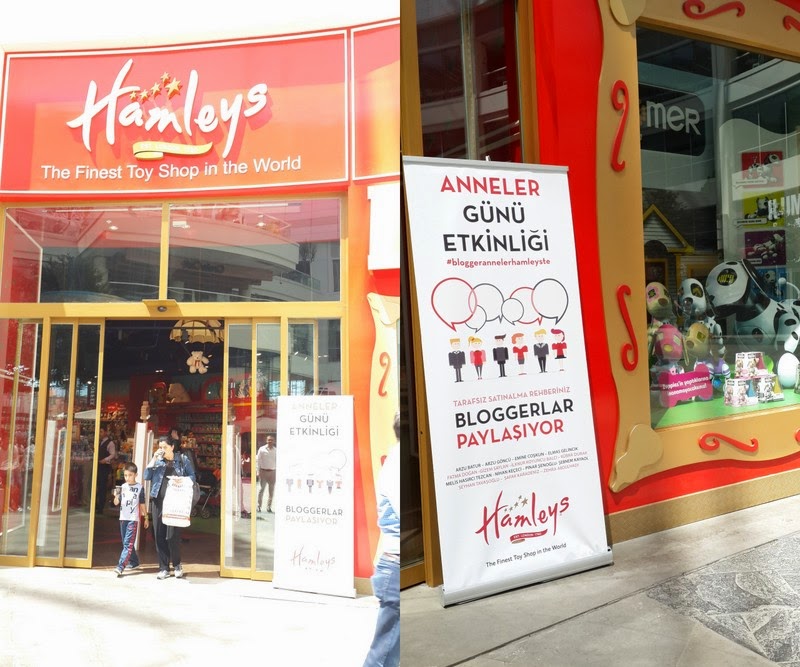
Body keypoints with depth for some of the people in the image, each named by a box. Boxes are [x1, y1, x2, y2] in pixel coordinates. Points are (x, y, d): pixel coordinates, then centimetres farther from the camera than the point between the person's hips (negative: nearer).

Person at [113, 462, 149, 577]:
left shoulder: (140, 487, -3)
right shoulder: (123, 486, 5)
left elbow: (142, 503, 5)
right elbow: (116, 503, 0)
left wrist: (146, 518, 8)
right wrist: (116, 496, -22)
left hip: (133, 519, -5)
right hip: (123, 518, 5)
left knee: (128, 544, -11)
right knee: (126, 543, 14)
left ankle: (120, 566, -16)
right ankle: (134, 563, 28)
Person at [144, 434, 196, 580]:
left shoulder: (183, 459, 5)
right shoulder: (157, 460, 13)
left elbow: (192, 476, 6)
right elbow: (146, 476, 3)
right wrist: (154, 459, -5)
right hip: (158, 501, 3)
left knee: (172, 535, -7)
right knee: (159, 535, 3)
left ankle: (177, 564, 14)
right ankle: (163, 568, 14)